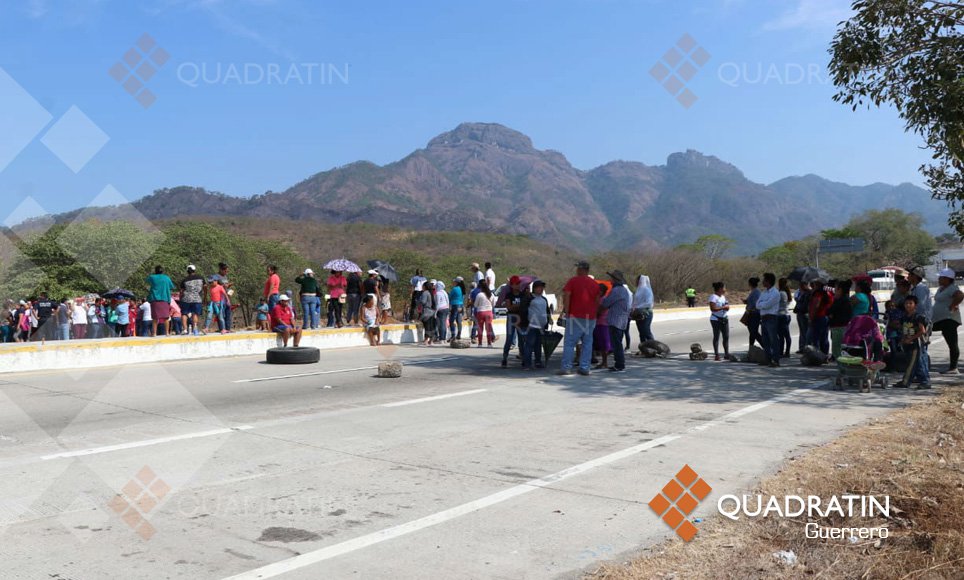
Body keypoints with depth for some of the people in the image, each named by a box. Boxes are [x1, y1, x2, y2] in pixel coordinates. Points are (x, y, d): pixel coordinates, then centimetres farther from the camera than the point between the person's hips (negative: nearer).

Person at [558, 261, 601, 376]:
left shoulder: (573, 281, -3)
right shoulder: (594, 283, 10)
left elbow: (566, 296, -12)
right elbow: (598, 301, 12)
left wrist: (566, 311, -8)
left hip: (575, 316, -4)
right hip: (590, 317, 4)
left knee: (569, 342, -2)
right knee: (587, 343, 8)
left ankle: (566, 367, -6)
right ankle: (585, 368, 6)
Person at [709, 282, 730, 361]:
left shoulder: (723, 296, 15)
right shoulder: (713, 296, -11)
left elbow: (726, 305, 23)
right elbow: (713, 308, -20)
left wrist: (727, 307, 0)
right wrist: (723, 307, -18)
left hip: (725, 319, 8)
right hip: (716, 319, -8)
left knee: (726, 336, 6)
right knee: (716, 336, -3)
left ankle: (726, 353, 12)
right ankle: (716, 355, 1)